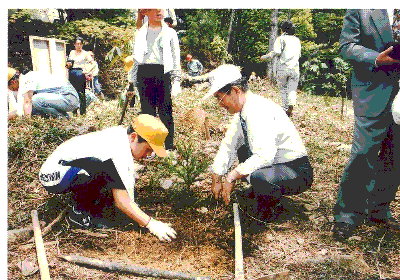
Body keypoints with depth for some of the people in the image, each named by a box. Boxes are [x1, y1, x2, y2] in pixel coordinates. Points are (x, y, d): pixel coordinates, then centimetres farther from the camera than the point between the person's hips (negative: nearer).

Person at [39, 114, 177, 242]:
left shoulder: (121, 132, -2)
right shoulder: (117, 152, -29)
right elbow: (121, 201, -29)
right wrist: (151, 224, -26)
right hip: (53, 177, -9)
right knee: (98, 166, -34)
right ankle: (78, 211, -12)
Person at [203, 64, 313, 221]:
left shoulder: (259, 110, -27)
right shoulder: (241, 111, 2)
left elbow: (264, 156, -36)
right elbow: (228, 146, 9)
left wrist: (232, 177, -27)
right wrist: (216, 180, 6)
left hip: (298, 173, -9)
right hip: (274, 163, 9)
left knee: (258, 176, -36)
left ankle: (269, 210, -4)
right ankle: (258, 192, 18)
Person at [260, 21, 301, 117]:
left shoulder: (281, 39, 2)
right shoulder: (297, 40, 18)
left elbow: (276, 52, -11)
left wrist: (265, 57, 1)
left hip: (283, 68, -3)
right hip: (295, 68, 3)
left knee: (283, 90, 13)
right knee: (292, 90, 1)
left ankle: (286, 108, 15)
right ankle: (291, 104, -25)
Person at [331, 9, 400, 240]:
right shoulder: (360, 9, 1)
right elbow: (346, 46, -2)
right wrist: (376, 58, -17)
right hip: (373, 90, -5)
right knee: (364, 154, -8)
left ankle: (379, 211, 25)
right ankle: (347, 216, 6)